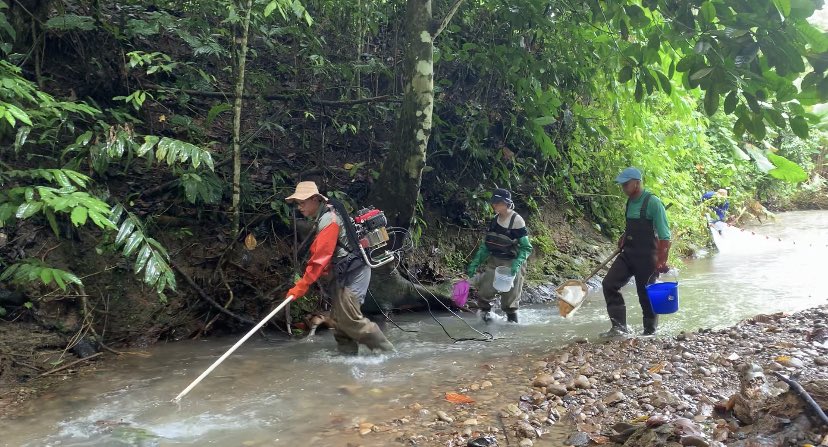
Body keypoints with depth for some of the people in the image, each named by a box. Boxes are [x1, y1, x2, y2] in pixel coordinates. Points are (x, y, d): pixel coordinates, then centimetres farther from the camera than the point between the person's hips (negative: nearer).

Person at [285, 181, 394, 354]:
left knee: (349, 318, -11)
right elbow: (320, 254, 21)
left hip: (351, 273, -10)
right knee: (339, 317, 9)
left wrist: (302, 285, -21)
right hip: (345, 274, 10)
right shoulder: (323, 218, 15)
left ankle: (387, 352, -1)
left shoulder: (328, 220, -16)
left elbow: (320, 257, -22)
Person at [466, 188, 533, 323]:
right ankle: (486, 312, 25)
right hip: (494, 261, 5)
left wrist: (517, 265, -26)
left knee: (510, 299, 4)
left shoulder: (517, 221, -14)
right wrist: (475, 264, 7)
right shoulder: (494, 220, 5)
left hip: (511, 264, -5)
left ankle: (512, 319, 25)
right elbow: (486, 244, 12)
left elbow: (526, 248, -13)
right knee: (484, 292, 0)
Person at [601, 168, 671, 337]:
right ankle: (619, 327, -2)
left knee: (646, 295, 4)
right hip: (628, 253, 7)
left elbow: (664, 236, -18)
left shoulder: (653, 202, -15)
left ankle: (650, 332, 22)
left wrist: (661, 261, -22)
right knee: (609, 284, -6)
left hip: (646, 257, -7)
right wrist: (624, 237, 8)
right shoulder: (630, 202, 7)